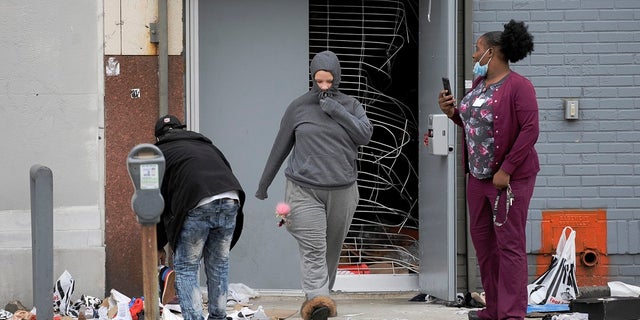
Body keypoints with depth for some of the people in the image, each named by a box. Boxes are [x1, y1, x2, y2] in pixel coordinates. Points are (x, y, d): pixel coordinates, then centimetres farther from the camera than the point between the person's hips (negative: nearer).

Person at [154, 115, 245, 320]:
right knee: (218, 264, 20)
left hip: (196, 206, -4)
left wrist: (158, 246, 27)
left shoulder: (160, 153, 21)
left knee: (185, 269, 8)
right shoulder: (206, 145, 34)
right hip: (230, 201, 4)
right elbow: (227, 171, 26)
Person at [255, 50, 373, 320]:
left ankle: (318, 297, 21)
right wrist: (264, 184, 18)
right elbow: (280, 147, 12)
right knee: (312, 249, -17)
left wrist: (337, 111, -14)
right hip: (304, 190, -2)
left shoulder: (350, 106, 9)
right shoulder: (298, 107, 5)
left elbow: (365, 134, -8)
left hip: (342, 191, 2)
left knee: (332, 250, 8)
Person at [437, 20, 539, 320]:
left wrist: (506, 170, -22)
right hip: (479, 175, 9)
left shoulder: (518, 86, -14)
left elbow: (530, 130, -19)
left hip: (510, 177, -9)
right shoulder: (479, 84, 11)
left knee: (509, 245, -7)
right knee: (482, 240, 12)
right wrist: (453, 113, 2)